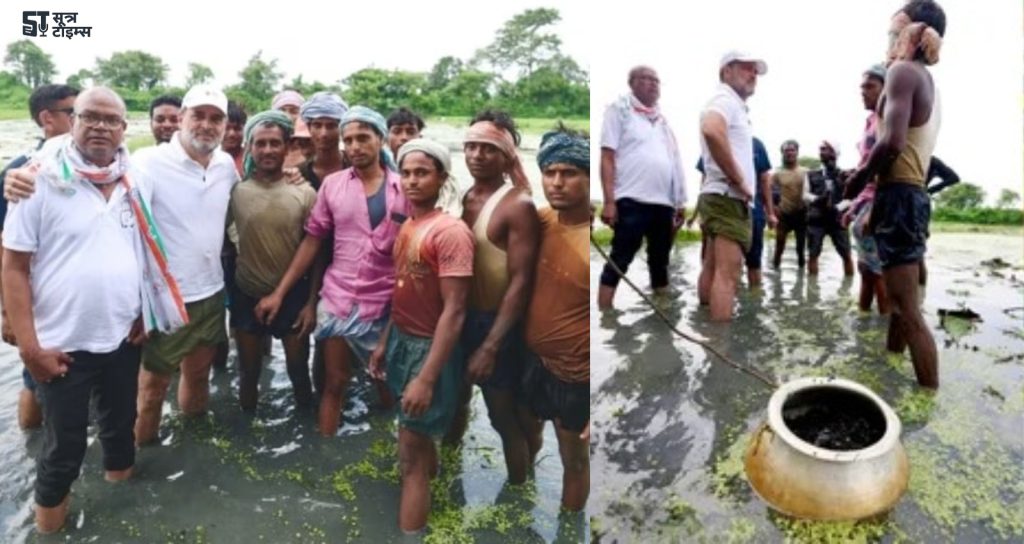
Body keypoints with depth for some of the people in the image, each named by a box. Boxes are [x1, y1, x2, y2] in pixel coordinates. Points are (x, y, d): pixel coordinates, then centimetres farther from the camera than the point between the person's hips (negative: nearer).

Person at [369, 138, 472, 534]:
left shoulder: (451, 232, -21)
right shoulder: (407, 227, 6)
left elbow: (454, 312, -24)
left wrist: (427, 378, -27)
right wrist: (384, 342, 16)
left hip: (431, 348, -8)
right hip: (402, 341, 8)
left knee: (410, 455, -3)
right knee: (418, 433, 27)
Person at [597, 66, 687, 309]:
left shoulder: (663, 119, 21)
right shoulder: (620, 109, 4)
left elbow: (674, 163, 21)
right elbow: (607, 157, -4)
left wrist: (680, 202, 16)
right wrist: (609, 201, -13)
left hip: (664, 203, 6)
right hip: (632, 201, -6)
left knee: (660, 263, 12)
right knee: (619, 262, -8)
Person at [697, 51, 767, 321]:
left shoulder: (732, 105, 24)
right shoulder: (725, 99, -9)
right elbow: (712, 130, -31)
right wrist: (738, 180, -24)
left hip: (723, 198, 11)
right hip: (728, 198, -11)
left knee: (713, 270, 12)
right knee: (727, 273, -17)